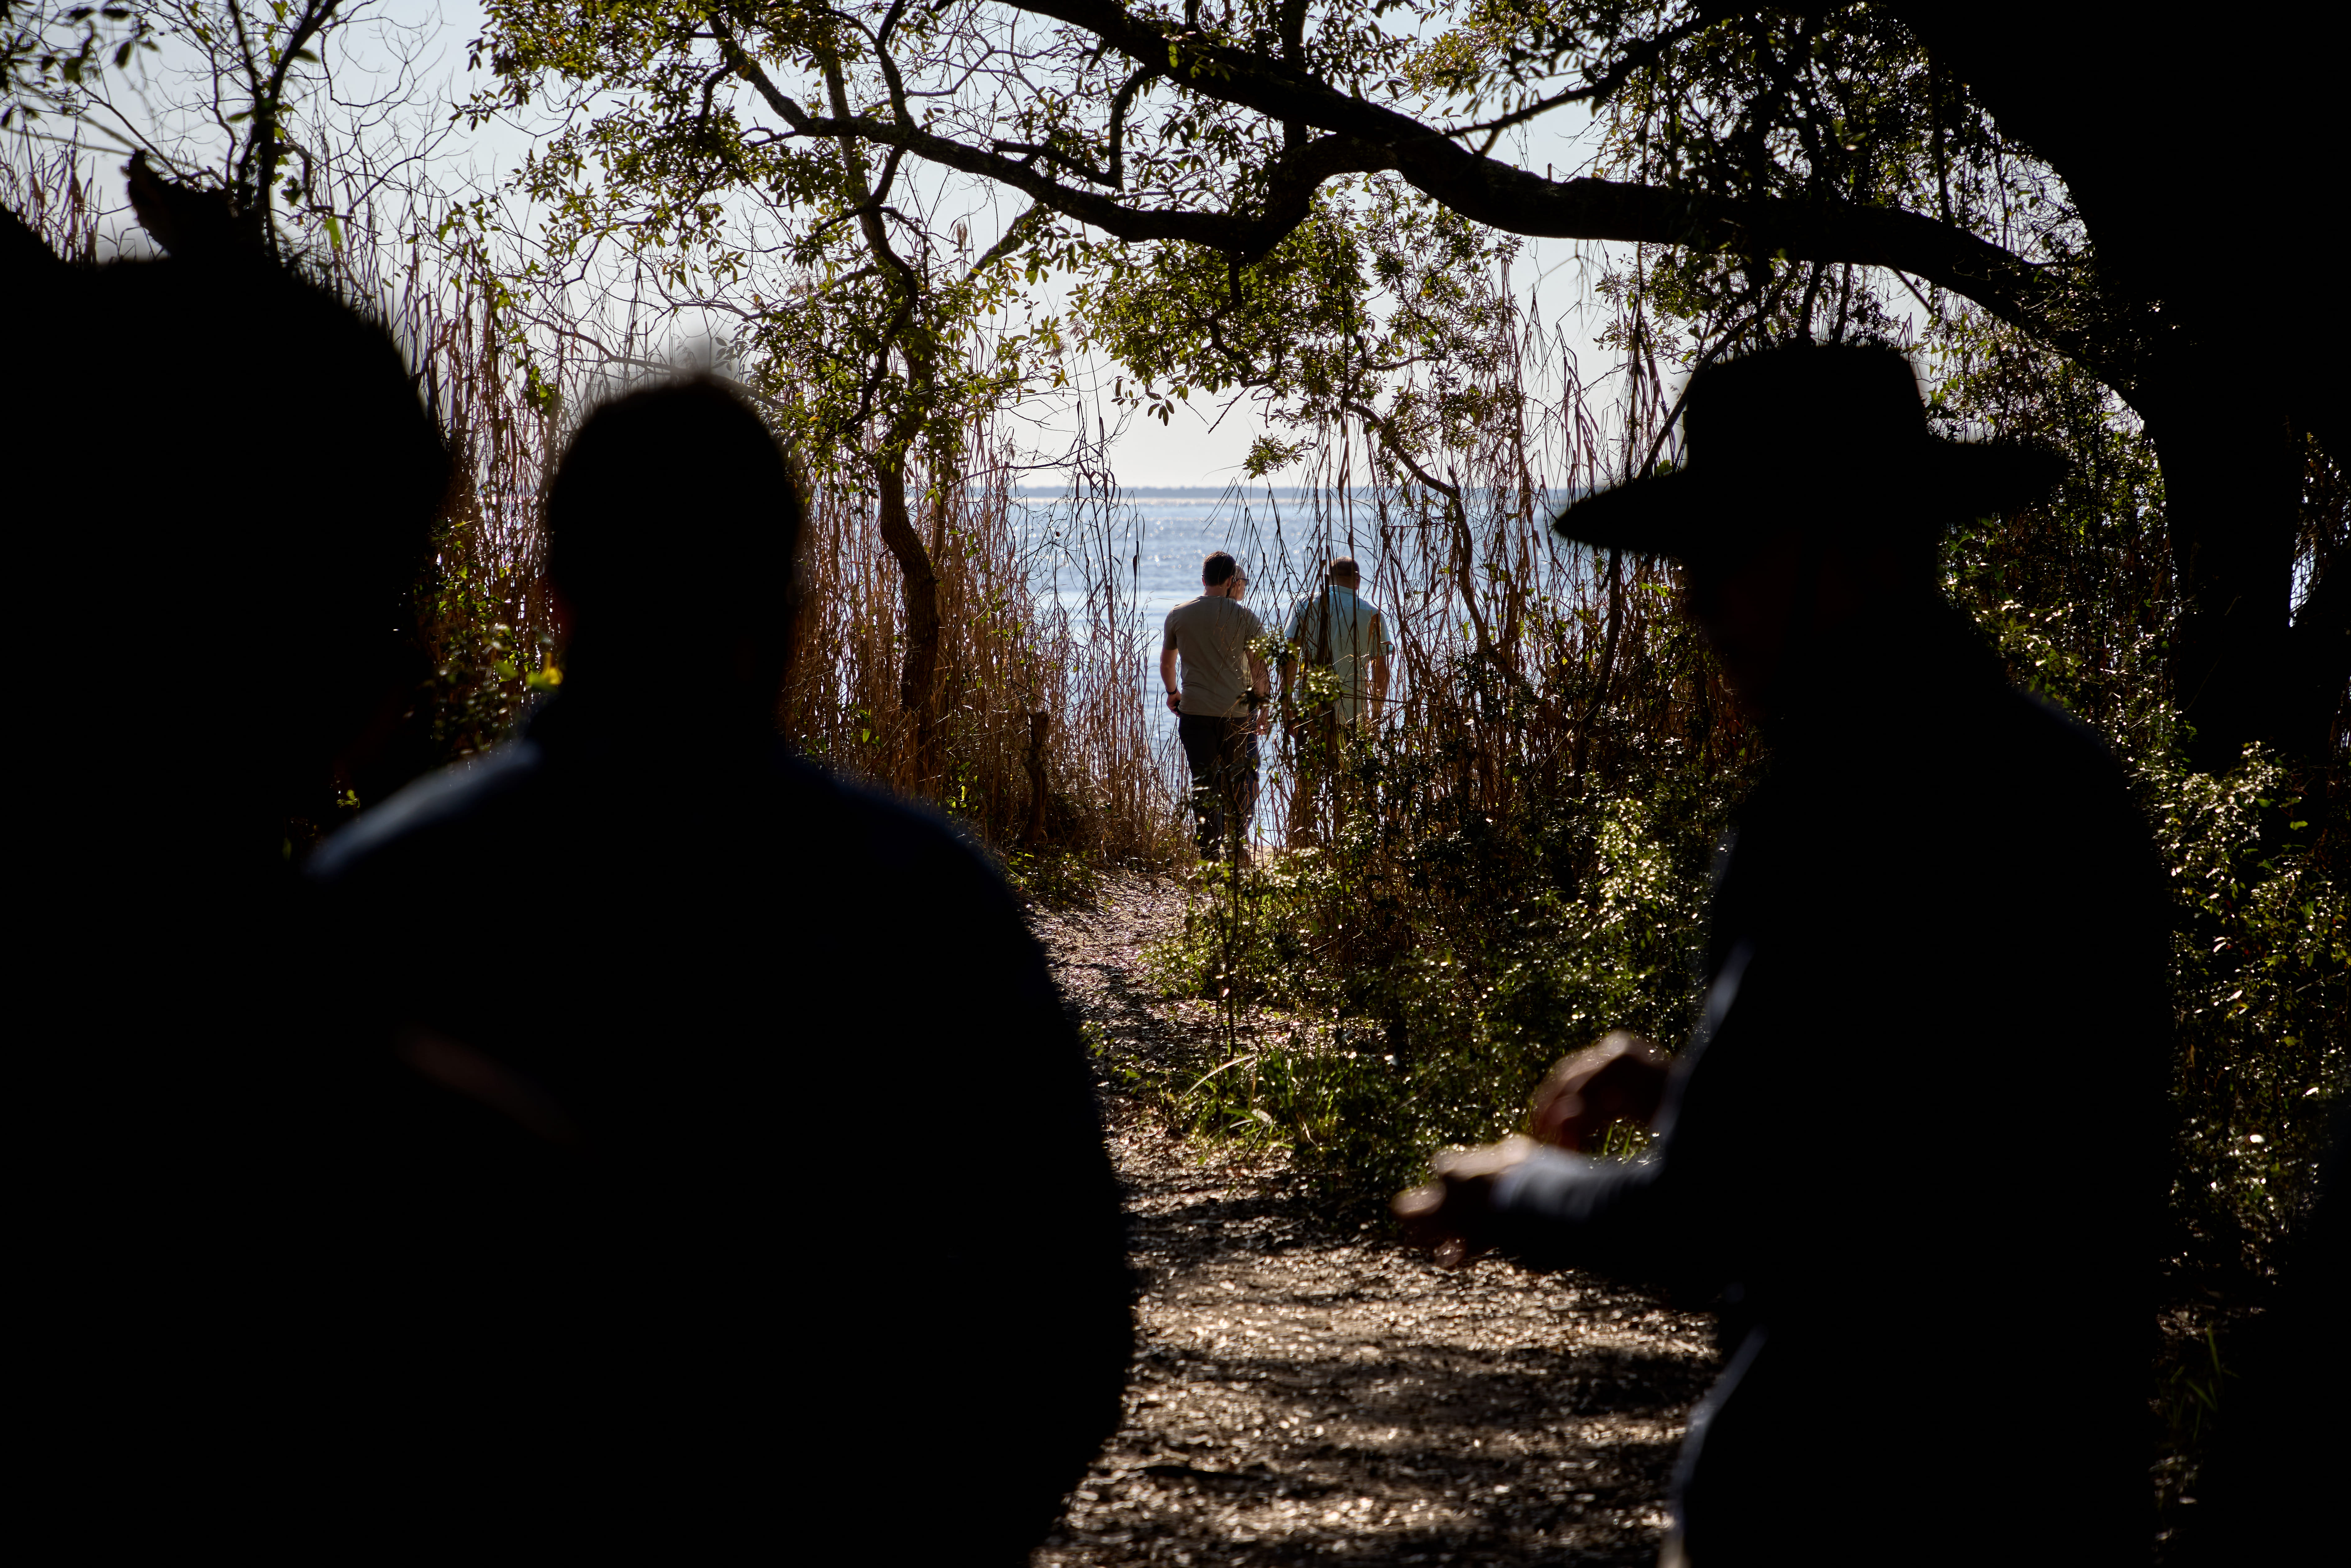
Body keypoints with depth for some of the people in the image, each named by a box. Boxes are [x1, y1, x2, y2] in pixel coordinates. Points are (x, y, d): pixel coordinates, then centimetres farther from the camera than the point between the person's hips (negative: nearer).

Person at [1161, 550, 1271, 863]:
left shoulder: (1178, 615, 3)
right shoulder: (1246, 617, -4)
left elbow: (1166, 663, 16)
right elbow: (1259, 669, -3)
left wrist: (1172, 693, 34)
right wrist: (1262, 707, 9)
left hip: (1194, 710, 1)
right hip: (1238, 713, -1)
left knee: (1204, 786, 6)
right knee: (1240, 784, 12)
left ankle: (1210, 854, 5)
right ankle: (1237, 846, 14)